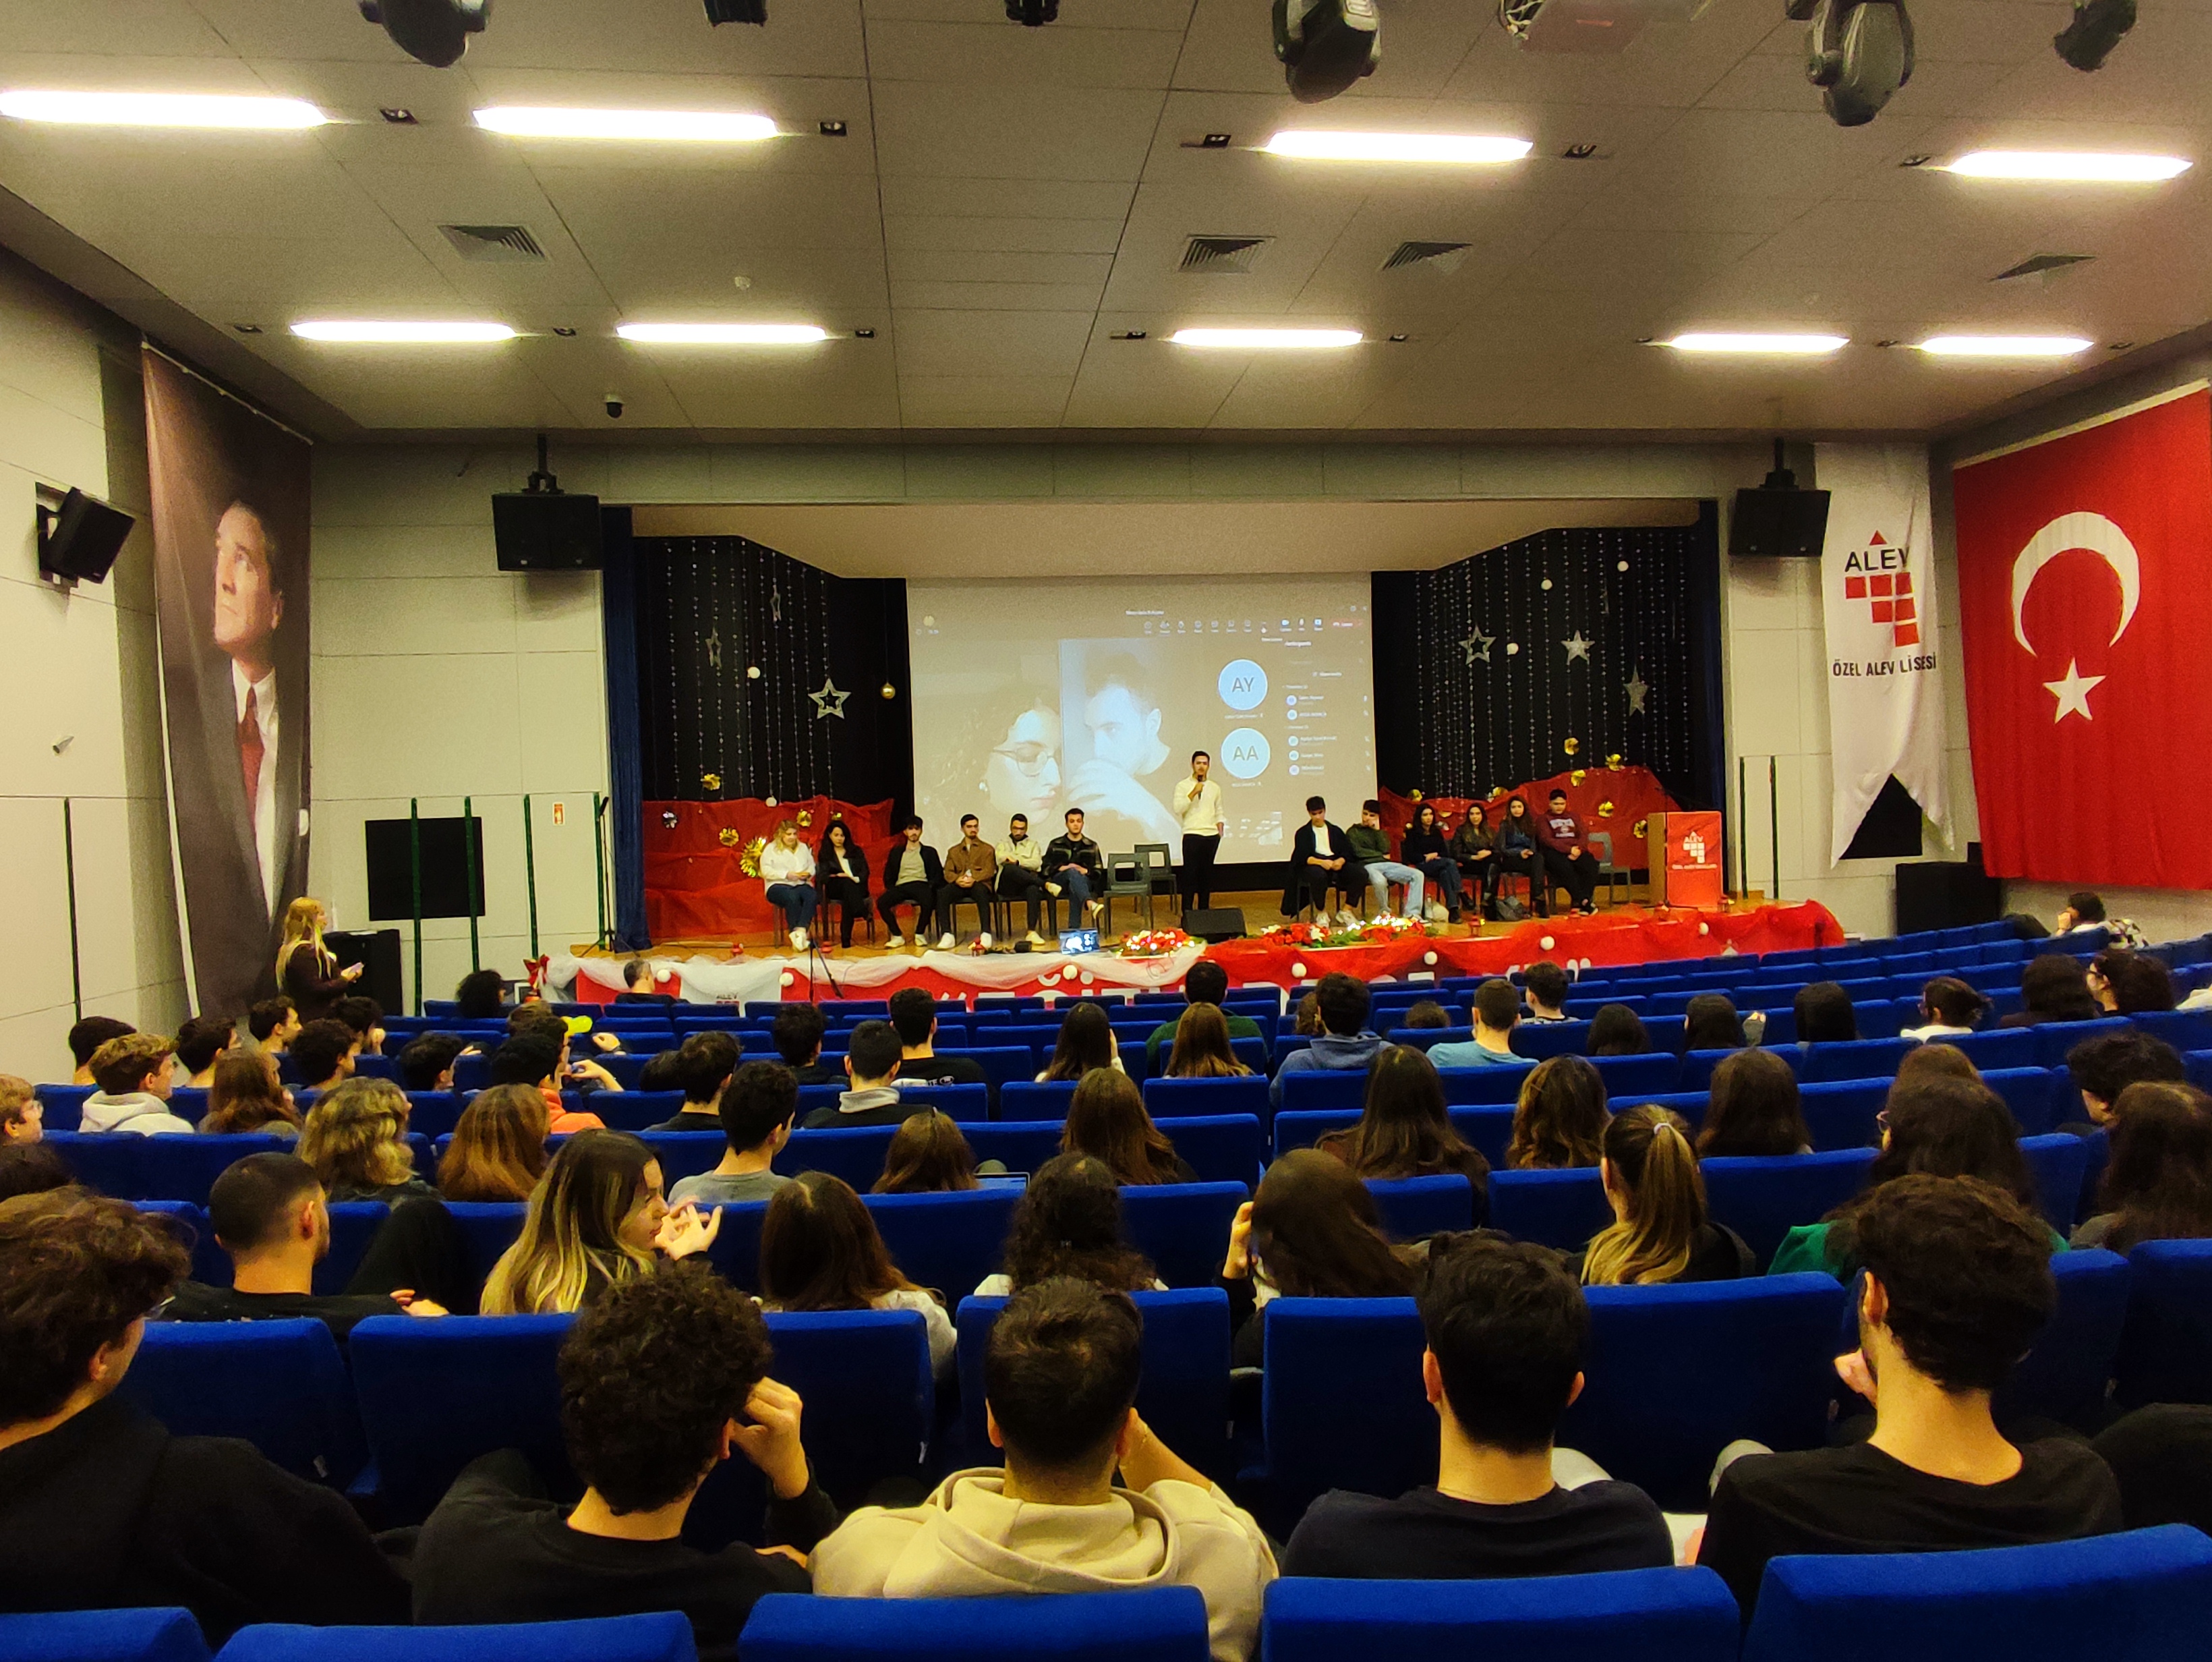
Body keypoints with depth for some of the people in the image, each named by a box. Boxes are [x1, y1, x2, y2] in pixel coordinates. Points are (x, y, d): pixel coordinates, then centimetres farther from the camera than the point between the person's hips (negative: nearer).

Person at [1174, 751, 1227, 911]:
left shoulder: (1214, 787, 14)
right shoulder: (1183, 786, 0)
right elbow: (1177, 809, -12)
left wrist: (1220, 823, 3)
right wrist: (1193, 793, -18)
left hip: (1212, 836, 4)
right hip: (1192, 835, -4)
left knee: (1207, 874, 8)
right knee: (1190, 874, -6)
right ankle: (1187, 912, -3)